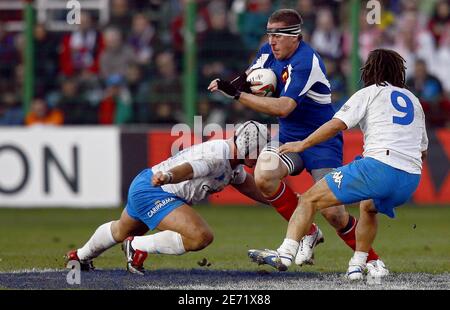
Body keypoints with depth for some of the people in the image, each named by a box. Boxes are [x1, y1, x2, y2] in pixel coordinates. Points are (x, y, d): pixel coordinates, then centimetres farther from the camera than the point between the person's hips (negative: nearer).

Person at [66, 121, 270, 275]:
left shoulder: (235, 165, 8)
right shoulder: (217, 155, -23)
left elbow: (248, 185, 29)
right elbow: (189, 168, -42)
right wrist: (168, 177, -61)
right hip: (152, 193, -11)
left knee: (122, 232, 36)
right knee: (200, 237, -25)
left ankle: (81, 256, 60)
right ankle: (138, 248, -10)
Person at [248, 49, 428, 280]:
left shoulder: (369, 93, 9)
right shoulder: (414, 100, 26)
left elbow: (337, 124, -4)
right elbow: (423, 151, 30)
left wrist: (302, 145, 4)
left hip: (378, 166, -6)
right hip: (411, 180, 6)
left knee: (310, 200, -2)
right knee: (368, 207, 37)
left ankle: (286, 253, -18)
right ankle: (357, 266, 29)